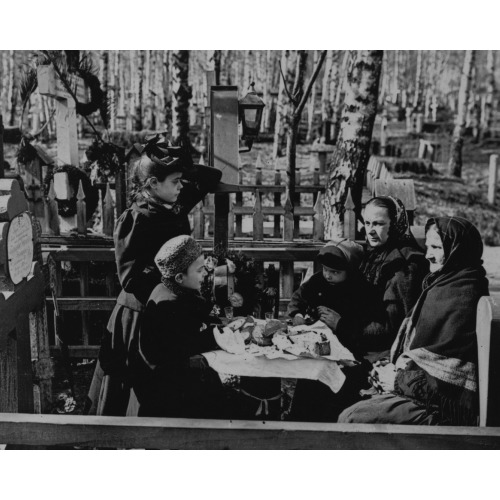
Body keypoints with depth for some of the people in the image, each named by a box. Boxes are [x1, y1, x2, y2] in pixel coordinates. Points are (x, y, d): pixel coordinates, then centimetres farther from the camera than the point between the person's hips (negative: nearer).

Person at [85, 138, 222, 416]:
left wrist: (180, 167, -3)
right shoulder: (133, 221, -16)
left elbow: (212, 177, 13)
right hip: (140, 318, -6)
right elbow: (132, 279, -20)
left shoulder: (174, 209, 3)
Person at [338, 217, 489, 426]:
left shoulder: (461, 299, -19)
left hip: (444, 408, -10)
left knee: (350, 419, -17)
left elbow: (449, 377, -21)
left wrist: (399, 381, -12)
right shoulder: (445, 285, 13)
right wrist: (405, 362, -4)